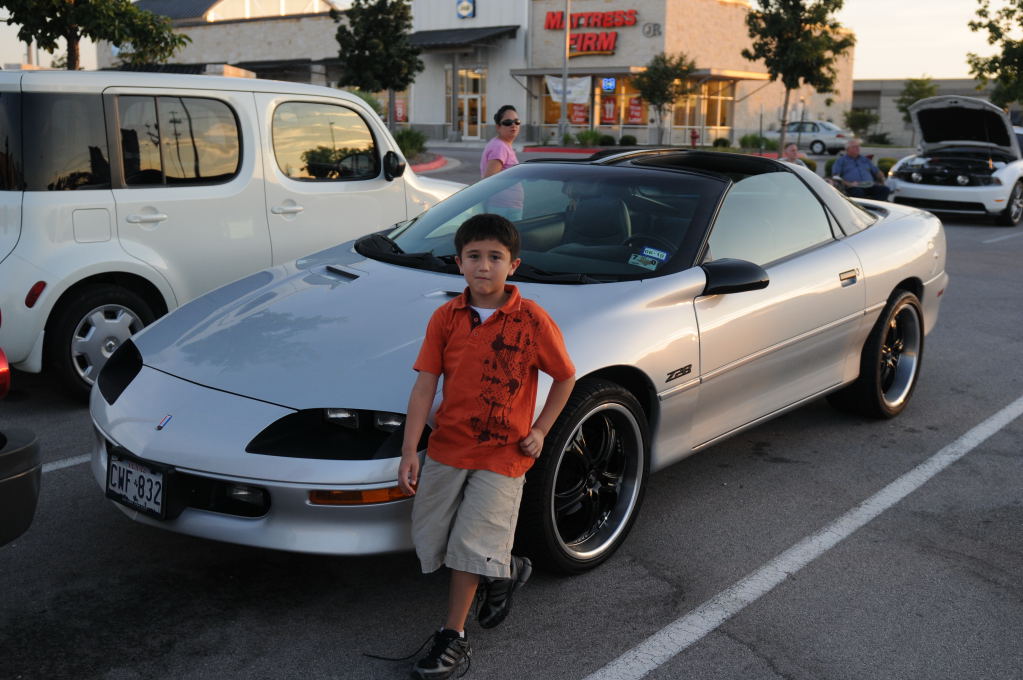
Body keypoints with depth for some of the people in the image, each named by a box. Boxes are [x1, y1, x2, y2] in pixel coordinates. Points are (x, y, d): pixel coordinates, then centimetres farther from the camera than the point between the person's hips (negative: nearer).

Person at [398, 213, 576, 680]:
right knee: (428, 542, 9)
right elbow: (424, 386, -5)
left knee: (470, 546, -4)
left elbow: (565, 377, 2)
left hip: (503, 455, -4)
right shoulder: (446, 318, -3)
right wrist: (409, 452, -10)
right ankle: (504, 571, 34)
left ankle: (453, 639, 16)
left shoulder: (532, 320, -11)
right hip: (446, 448, 4)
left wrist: (540, 430, -5)